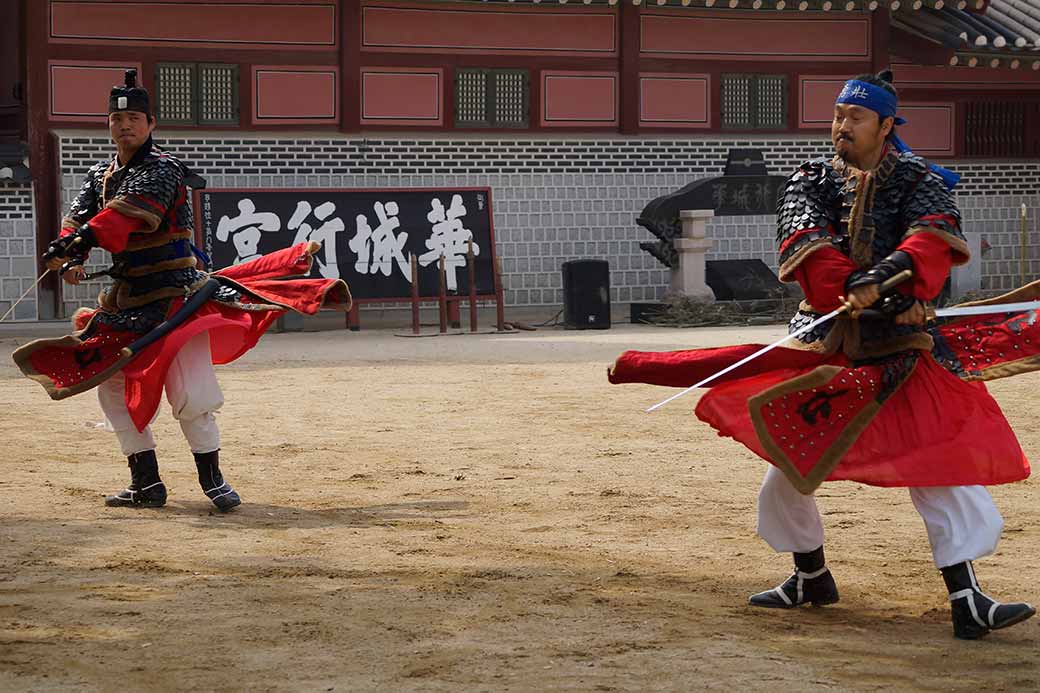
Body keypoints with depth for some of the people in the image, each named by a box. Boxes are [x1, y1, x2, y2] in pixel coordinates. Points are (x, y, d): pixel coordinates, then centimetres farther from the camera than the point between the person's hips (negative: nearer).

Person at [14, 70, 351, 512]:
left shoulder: (162, 168, -13)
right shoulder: (100, 176, 11)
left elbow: (131, 212, -30)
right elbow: (78, 218, -3)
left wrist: (84, 239, -44)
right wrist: (69, 257, -25)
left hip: (176, 297, -8)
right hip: (125, 300, 8)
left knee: (189, 395, -13)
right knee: (114, 389, 9)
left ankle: (212, 480, 2)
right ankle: (146, 484, 17)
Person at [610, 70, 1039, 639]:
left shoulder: (920, 182, 0)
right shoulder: (810, 181, 5)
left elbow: (933, 237, -21)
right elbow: (805, 242, -15)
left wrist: (884, 277, -40)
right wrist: (848, 287, -33)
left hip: (901, 346, -3)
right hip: (822, 347, 3)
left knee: (944, 466, -13)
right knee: (789, 466, 9)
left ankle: (967, 601, -13)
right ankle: (810, 578, 32)